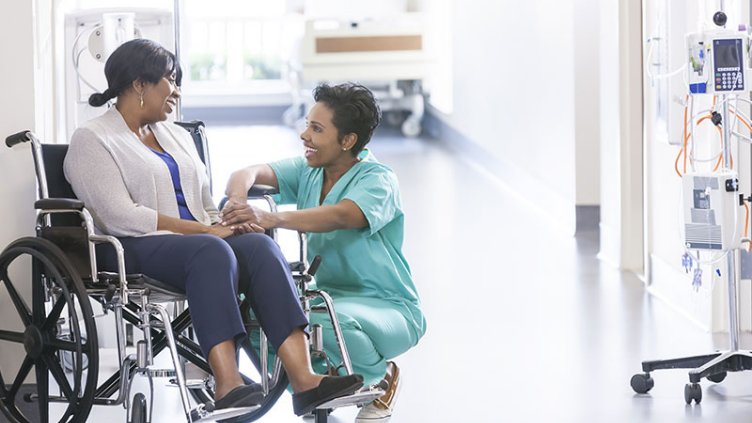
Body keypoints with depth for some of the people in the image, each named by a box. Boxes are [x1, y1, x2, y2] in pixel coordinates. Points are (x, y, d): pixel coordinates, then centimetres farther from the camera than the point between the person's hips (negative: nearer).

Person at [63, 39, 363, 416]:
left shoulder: (176, 135, 26)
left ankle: (303, 379, -42)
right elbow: (122, 217, -12)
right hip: (135, 250, -6)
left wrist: (220, 225, -1)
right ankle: (227, 386, -49)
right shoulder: (92, 140, 1)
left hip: (196, 237, 6)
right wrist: (204, 230, -14)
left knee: (260, 245, -26)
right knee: (212, 252, -37)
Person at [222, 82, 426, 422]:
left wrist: (272, 219, -52)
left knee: (328, 318, -38)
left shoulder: (378, 180, -15)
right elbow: (251, 173, -12)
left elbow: (340, 216, -36)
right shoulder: (307, 171, 4)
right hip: (327, 294, 6)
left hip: (389, 306, -6)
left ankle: (380, 375, -6)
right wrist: (237, 202, -37)